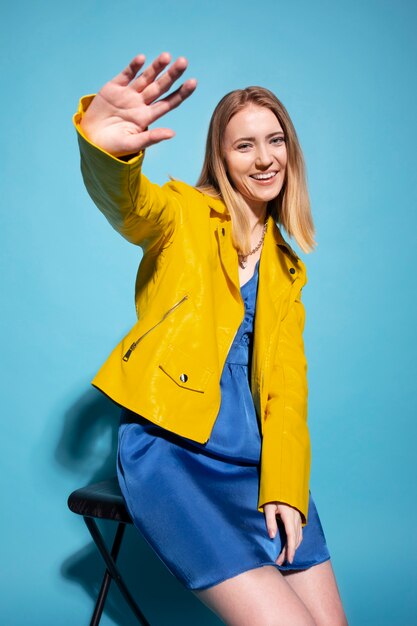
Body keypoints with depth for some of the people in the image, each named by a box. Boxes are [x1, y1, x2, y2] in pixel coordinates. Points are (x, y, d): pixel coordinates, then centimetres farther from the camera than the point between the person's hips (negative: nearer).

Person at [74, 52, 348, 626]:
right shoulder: (185, 215, 2)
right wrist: (105, 147, -48)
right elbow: (127, 202, -23)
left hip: (255, 456, 6)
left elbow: (287, 384, 10)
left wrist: (283, 486, -5)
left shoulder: (286, 269, 17)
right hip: (169, 449, -5)